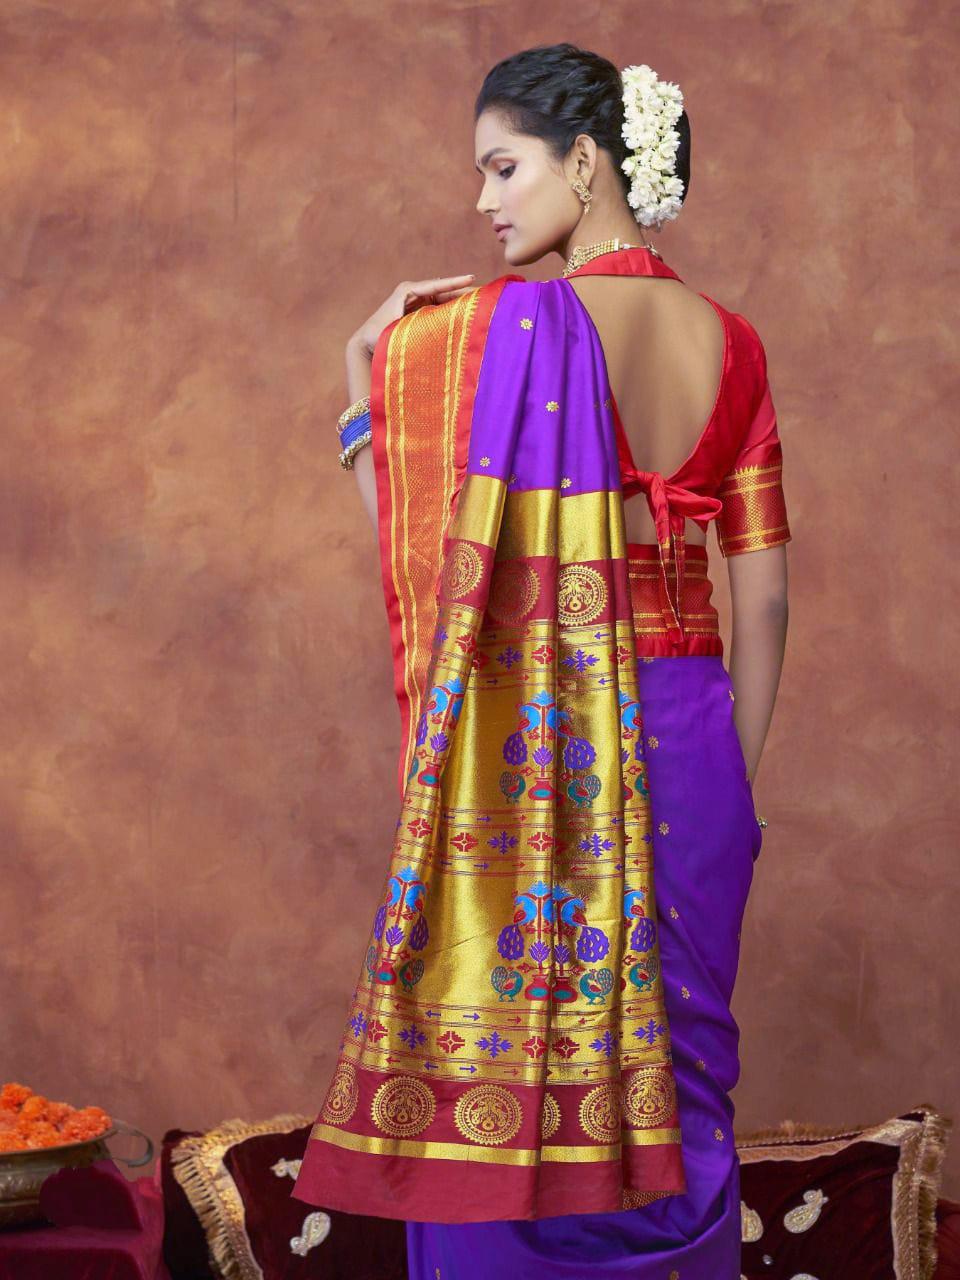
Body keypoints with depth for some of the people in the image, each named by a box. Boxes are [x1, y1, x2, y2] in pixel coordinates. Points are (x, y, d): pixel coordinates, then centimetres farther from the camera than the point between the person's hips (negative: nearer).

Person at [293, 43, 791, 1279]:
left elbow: (410, 531, -7)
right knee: (673, 1078, 14)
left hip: (539, 758, -6)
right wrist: (734, 778, 14)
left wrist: (363, 370, 5)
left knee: (498, 1082, 4)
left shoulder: (516, 325, -12)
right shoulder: (728, 342, 5)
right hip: (690, 749, 6)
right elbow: (763, 589, 6)